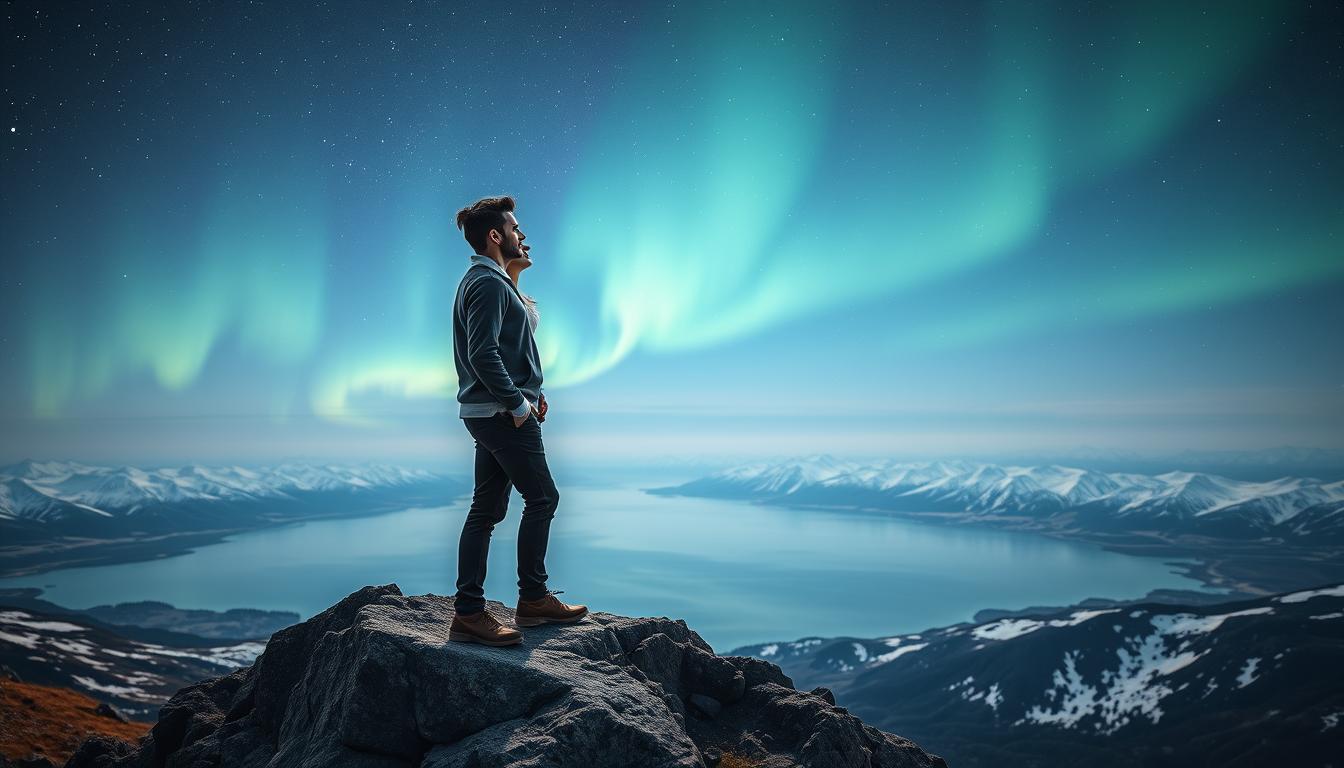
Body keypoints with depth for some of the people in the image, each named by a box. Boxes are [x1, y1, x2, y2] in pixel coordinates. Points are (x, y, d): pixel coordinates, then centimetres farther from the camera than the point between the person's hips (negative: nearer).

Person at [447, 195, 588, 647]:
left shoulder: (487, 280, 19)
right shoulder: (489, 283, -14)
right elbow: (484, 355, -23)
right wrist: (519, 403, -19)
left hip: (491, 412, 10)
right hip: (502, 413, -10)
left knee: (486, 509, 9)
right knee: (542, 498, -1)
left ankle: (468, 612, 11)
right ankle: (532, 599, 9)